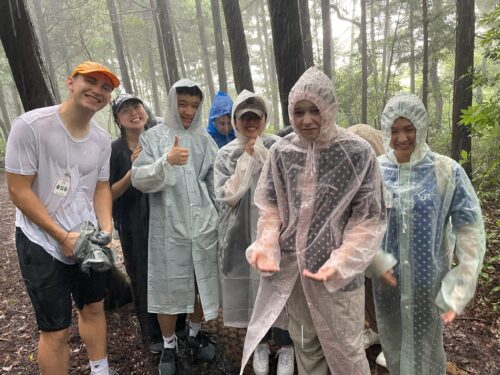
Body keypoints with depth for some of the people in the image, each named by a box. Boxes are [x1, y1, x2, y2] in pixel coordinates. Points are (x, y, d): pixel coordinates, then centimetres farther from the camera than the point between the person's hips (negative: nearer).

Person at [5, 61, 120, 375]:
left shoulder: (103, 139, 0)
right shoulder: (31, 125, -17)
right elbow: (19, 190, -16)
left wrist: (106, 230, -8)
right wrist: (62, 236, -19)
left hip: (89, 241, 6)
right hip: (43, 243, -5)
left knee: (94, 306, 19)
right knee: (56, 329, 4)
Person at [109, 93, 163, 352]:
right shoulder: (114, 151, -8)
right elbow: (109, 194, -10)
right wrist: (133, 171, -23)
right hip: (133, 226, -2)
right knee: (142, 278, 8)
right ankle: (152, 334, 31)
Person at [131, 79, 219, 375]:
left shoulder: (205, 139, 7)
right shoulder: (152, 138, -1)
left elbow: (216, 183, 9)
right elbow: (139, 180, -12)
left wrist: (222, 221, 7)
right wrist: (167, 161, -29)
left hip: (204, 226, 3)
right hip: (169, 228, -2)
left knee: (203, 283, 14)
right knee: (168, 288, 8)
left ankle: (196, 332, 39)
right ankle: (169, 345, 31)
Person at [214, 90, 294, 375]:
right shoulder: (226, 154, 2)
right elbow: (227, 195, -9)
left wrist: (260, 152, -14)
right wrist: (246, 159, -12)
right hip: (243, 233, 1)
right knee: (251, 285, 11)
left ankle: (285, 345, 29)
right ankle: (261, 343, 35)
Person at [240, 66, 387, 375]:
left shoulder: (358, 152, -12)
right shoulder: (281, 152, -4)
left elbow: (369, 217, -9)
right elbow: (270, 205, 4)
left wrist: (341, 262, -20)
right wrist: (267, 245, -12)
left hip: (337, 270, -3)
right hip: (292, 267, 3)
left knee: (345, 348, 15)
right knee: (305, 344, 22)